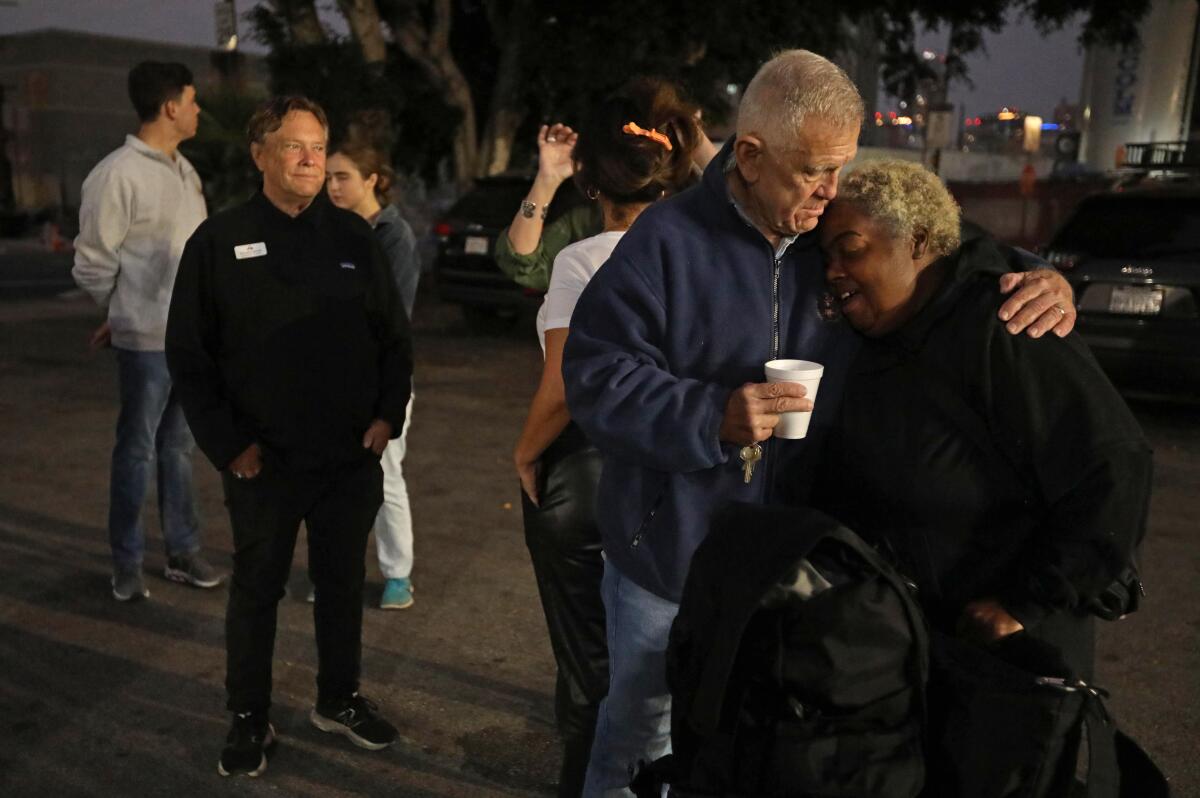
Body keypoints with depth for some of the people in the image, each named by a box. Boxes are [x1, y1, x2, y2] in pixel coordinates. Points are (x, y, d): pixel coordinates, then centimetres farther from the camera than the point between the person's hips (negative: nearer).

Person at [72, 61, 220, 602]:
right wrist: (127, 314, 5)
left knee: (179, 448, 15)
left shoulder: (185, 171, 11)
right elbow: (91, 264, -9)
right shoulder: (118, 175, -14)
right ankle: (127, 562, 20)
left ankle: (182, 552, 26)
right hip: (148, 340, -7)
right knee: (138, 452, 5)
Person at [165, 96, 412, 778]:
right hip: (264, 460, -2)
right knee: (257, 588, 11)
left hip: (353, 456, 3)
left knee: (343, 582, 15)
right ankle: (250, 718, 28)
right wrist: (228, 443, -8)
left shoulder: (354, 235, 4)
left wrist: (388, 414, -2)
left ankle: (340, 699, 34)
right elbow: (189, 354, -3)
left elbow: (394, 334, 8)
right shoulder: (220, 241, -3)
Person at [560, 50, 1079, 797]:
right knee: (641, 734, 19)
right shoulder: (669, 239, -14)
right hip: (668, 554, -3)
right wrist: (713, 418, -28)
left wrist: (1041, 279, -13)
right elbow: (595, 376, -15)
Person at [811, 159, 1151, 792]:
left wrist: (1026, 605, -22)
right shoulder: (871, 344, 3)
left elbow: (1113, 472, -25)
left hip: (1005, 656, -7)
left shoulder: (999, 330, -22)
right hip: (892, 639, 7)